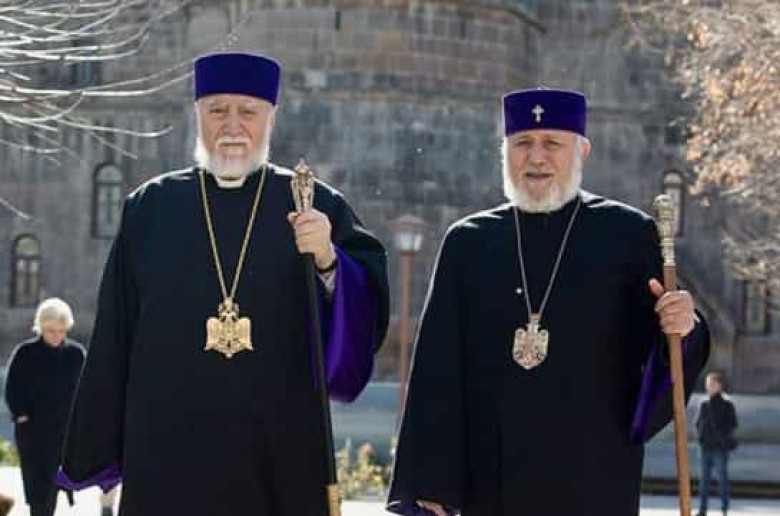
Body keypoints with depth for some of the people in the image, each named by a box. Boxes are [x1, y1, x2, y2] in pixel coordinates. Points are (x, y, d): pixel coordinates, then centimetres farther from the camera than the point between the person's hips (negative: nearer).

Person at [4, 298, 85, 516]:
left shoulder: (76, 353, 3)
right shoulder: (25, 353, -4)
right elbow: (12, 390, -1)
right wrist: (21, 415, -10)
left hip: (64, 430, 3)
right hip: (32, 429, -2)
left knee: (53, 483, 7)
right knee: (38, 484, -10)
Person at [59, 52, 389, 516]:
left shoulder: (317, 207, 5)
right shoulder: (150, 208, 7)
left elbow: (367, 312, -5)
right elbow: (114, 338, 7)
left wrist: (329, 262, -24)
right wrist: (99, 452, 6)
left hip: (282, 455, 0)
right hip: (169, 454, 1)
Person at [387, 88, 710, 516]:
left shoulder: (628, 235, 3)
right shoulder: (468, 242, 8)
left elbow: (659, 352, 3)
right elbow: (438, 369, 5)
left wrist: (682, 330, -20)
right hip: (492, 482, 2)